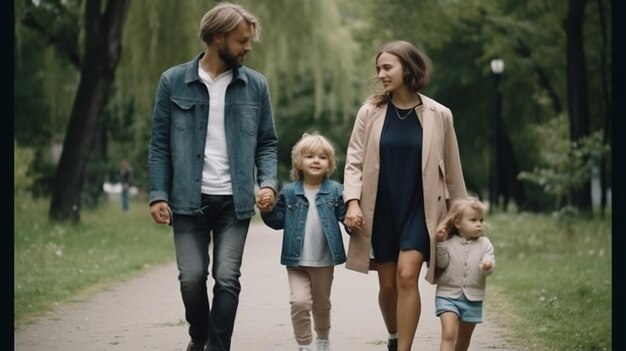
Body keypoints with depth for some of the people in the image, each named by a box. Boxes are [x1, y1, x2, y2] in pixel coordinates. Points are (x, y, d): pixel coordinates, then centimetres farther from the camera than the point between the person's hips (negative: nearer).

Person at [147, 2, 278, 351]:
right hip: (189, 200, -1)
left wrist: (268, 182, -7)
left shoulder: (255, 85, 5)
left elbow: (268, 143, 9)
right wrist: (158, 194, -5)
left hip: (235, 201, 1)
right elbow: (160, 143, 3)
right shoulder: (174, 82, 1)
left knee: (227, 279, -7)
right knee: (192, 278, -1)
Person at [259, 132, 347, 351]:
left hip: (324, 262, 1)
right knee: (299, 302, -16)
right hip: (297, 261, -1)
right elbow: (278, 220, 3)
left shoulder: (335, 191, -2)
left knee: (322, 305, 17)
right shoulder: (289, 193, 0)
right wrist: (266, 210, -14)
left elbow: (345, 216, -5)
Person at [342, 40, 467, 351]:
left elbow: (451, 167, 5)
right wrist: (353, 202, -13)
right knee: (388, 284, 9)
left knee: (407, 276, -18)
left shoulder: (438, 115, -3)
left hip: (419, 209, -2)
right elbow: (354, 161, 0)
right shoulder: (370, 112, -1)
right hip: (380, 210, 2)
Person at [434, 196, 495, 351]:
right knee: (448, 334, -19)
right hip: (448, 295, -3)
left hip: (472, 298, 3)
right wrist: (440, 242, -23)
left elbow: (490, 268, -8)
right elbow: (442, 263, -12)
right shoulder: (448, 242, -3)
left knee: (464, 337, 19)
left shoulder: (485, 244, 2)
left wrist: (487, 266, -32)